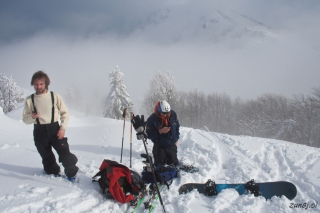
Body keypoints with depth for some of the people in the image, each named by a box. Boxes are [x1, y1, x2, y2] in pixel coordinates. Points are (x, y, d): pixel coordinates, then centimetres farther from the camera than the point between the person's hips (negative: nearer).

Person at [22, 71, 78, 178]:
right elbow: (25, 119, 8)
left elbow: (65, 113, 4)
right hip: (39, 132, 2)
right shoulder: (30, 100, 4)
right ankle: (53, 173, 31)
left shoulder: (55, 96, -1)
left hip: (54, 129, -2)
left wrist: (63, 128, -7)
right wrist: (31, 117, -15)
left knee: (64, 151, -10)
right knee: (46, 156, 9)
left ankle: (71, 173, 8)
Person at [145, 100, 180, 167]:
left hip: (172, 146, 3)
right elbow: (149, 134, -14)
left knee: (174, 163, 14)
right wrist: (160, 131, -27)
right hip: (159, 147, -3)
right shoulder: (152, 119, -16)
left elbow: (177, 127, 13)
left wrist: (176, 140, 11)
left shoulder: (173, 115, -4)